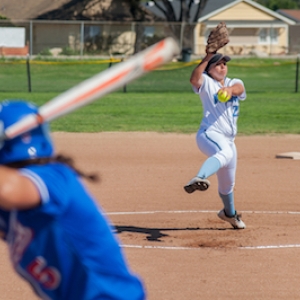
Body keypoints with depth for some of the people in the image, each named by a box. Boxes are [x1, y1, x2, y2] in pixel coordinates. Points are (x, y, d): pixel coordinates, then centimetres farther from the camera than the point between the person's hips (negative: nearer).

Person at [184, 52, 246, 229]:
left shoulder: (235, 83, 15)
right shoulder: (206, 83, 3)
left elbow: (239, 89, -12)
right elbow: (194, 79, -23)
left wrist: (229, 90, -35)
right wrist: (207, 58, -23)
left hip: (228, 140, 6)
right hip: (209, 134, -6)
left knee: (227, 183, 21)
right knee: (225, 153, -42)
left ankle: (229, 213, 46)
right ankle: (199, 179, -66)